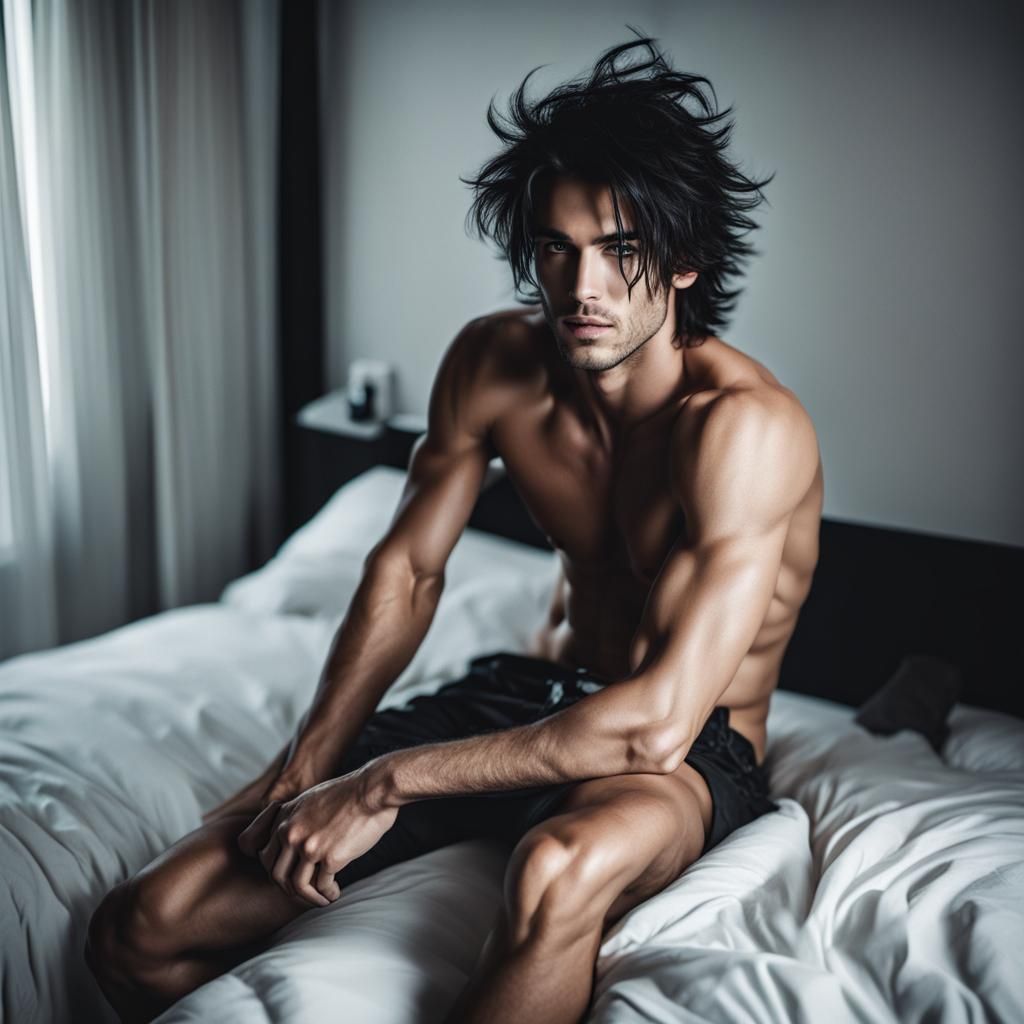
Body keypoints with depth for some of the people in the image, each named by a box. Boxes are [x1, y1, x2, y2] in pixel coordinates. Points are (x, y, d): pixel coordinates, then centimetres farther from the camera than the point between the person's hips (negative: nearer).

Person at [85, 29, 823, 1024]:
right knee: (141, 930, -6)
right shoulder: (490, 363, -8)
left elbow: (658, 722, -32)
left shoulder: (742, 424, -26)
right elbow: (406, 570, 3)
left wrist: (379, 785, -25)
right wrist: (305, 765, -8)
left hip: (688, 749, -4)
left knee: (559, 872, -44)